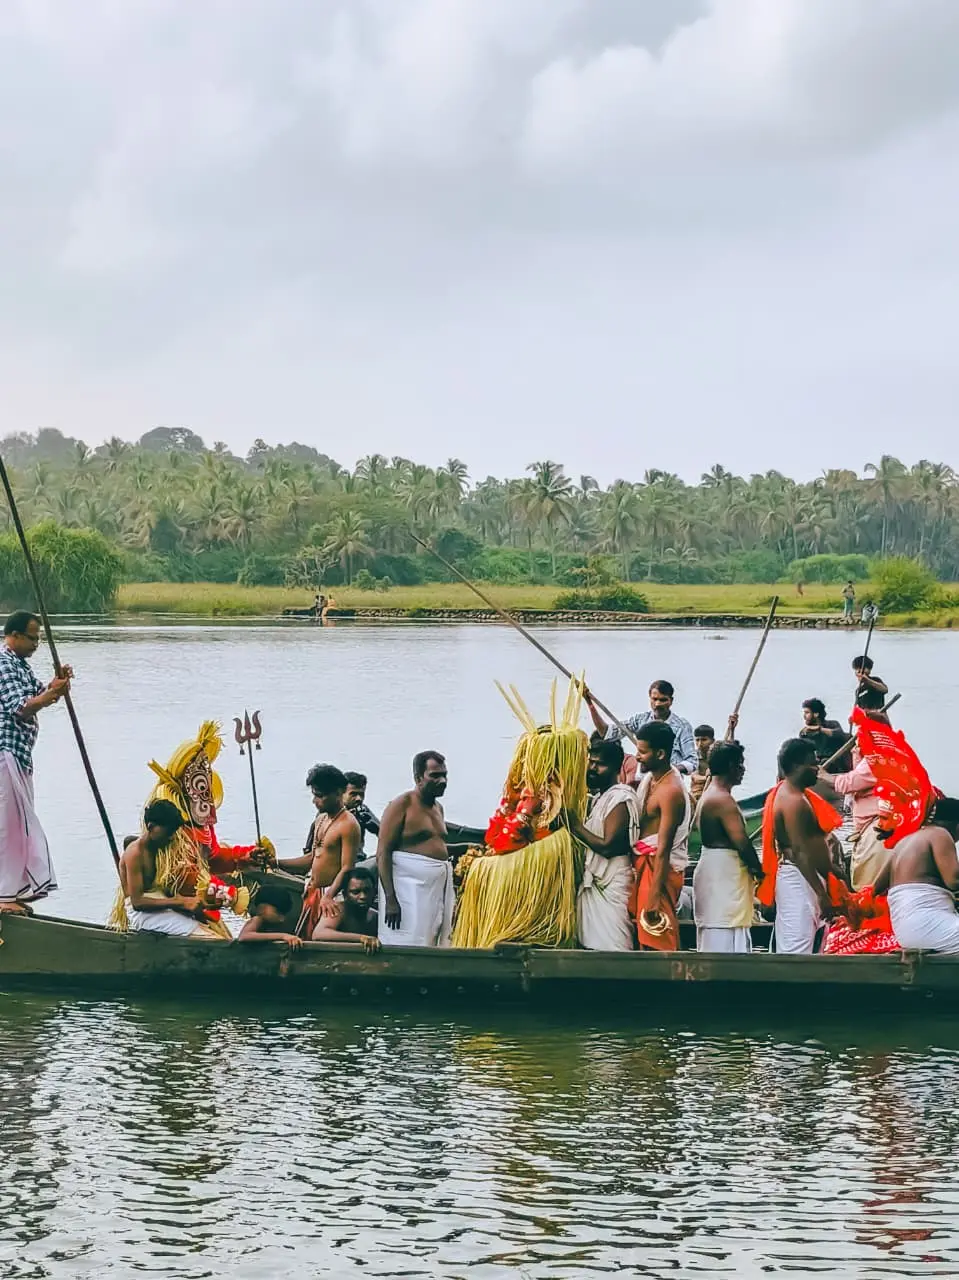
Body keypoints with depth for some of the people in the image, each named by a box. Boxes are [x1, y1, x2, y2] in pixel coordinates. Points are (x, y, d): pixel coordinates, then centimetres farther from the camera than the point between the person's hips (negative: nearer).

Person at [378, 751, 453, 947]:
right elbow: (383, 853, -13)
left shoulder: (438, 807, 17)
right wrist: (390, 900, -20)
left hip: (439, 887, 8)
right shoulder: (402, 804, -7)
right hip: (411, 886, -8)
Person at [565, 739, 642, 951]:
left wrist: (575, 825, -13)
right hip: (594, 882, 10)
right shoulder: (599, 797, 17)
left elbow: (607, 846, -18)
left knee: (610, 950, -13)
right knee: (593, 947, 7)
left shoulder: (621, 798, -12)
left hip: (611, 885, -10)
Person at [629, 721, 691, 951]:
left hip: (660, 867, -10)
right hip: (642, 862, 10)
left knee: (659, 942, -7)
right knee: (646, 938, 14)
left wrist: (655, 895, -23)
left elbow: (663, 848, -22)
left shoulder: (670, 791, -20)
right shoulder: (649, 777, 9)